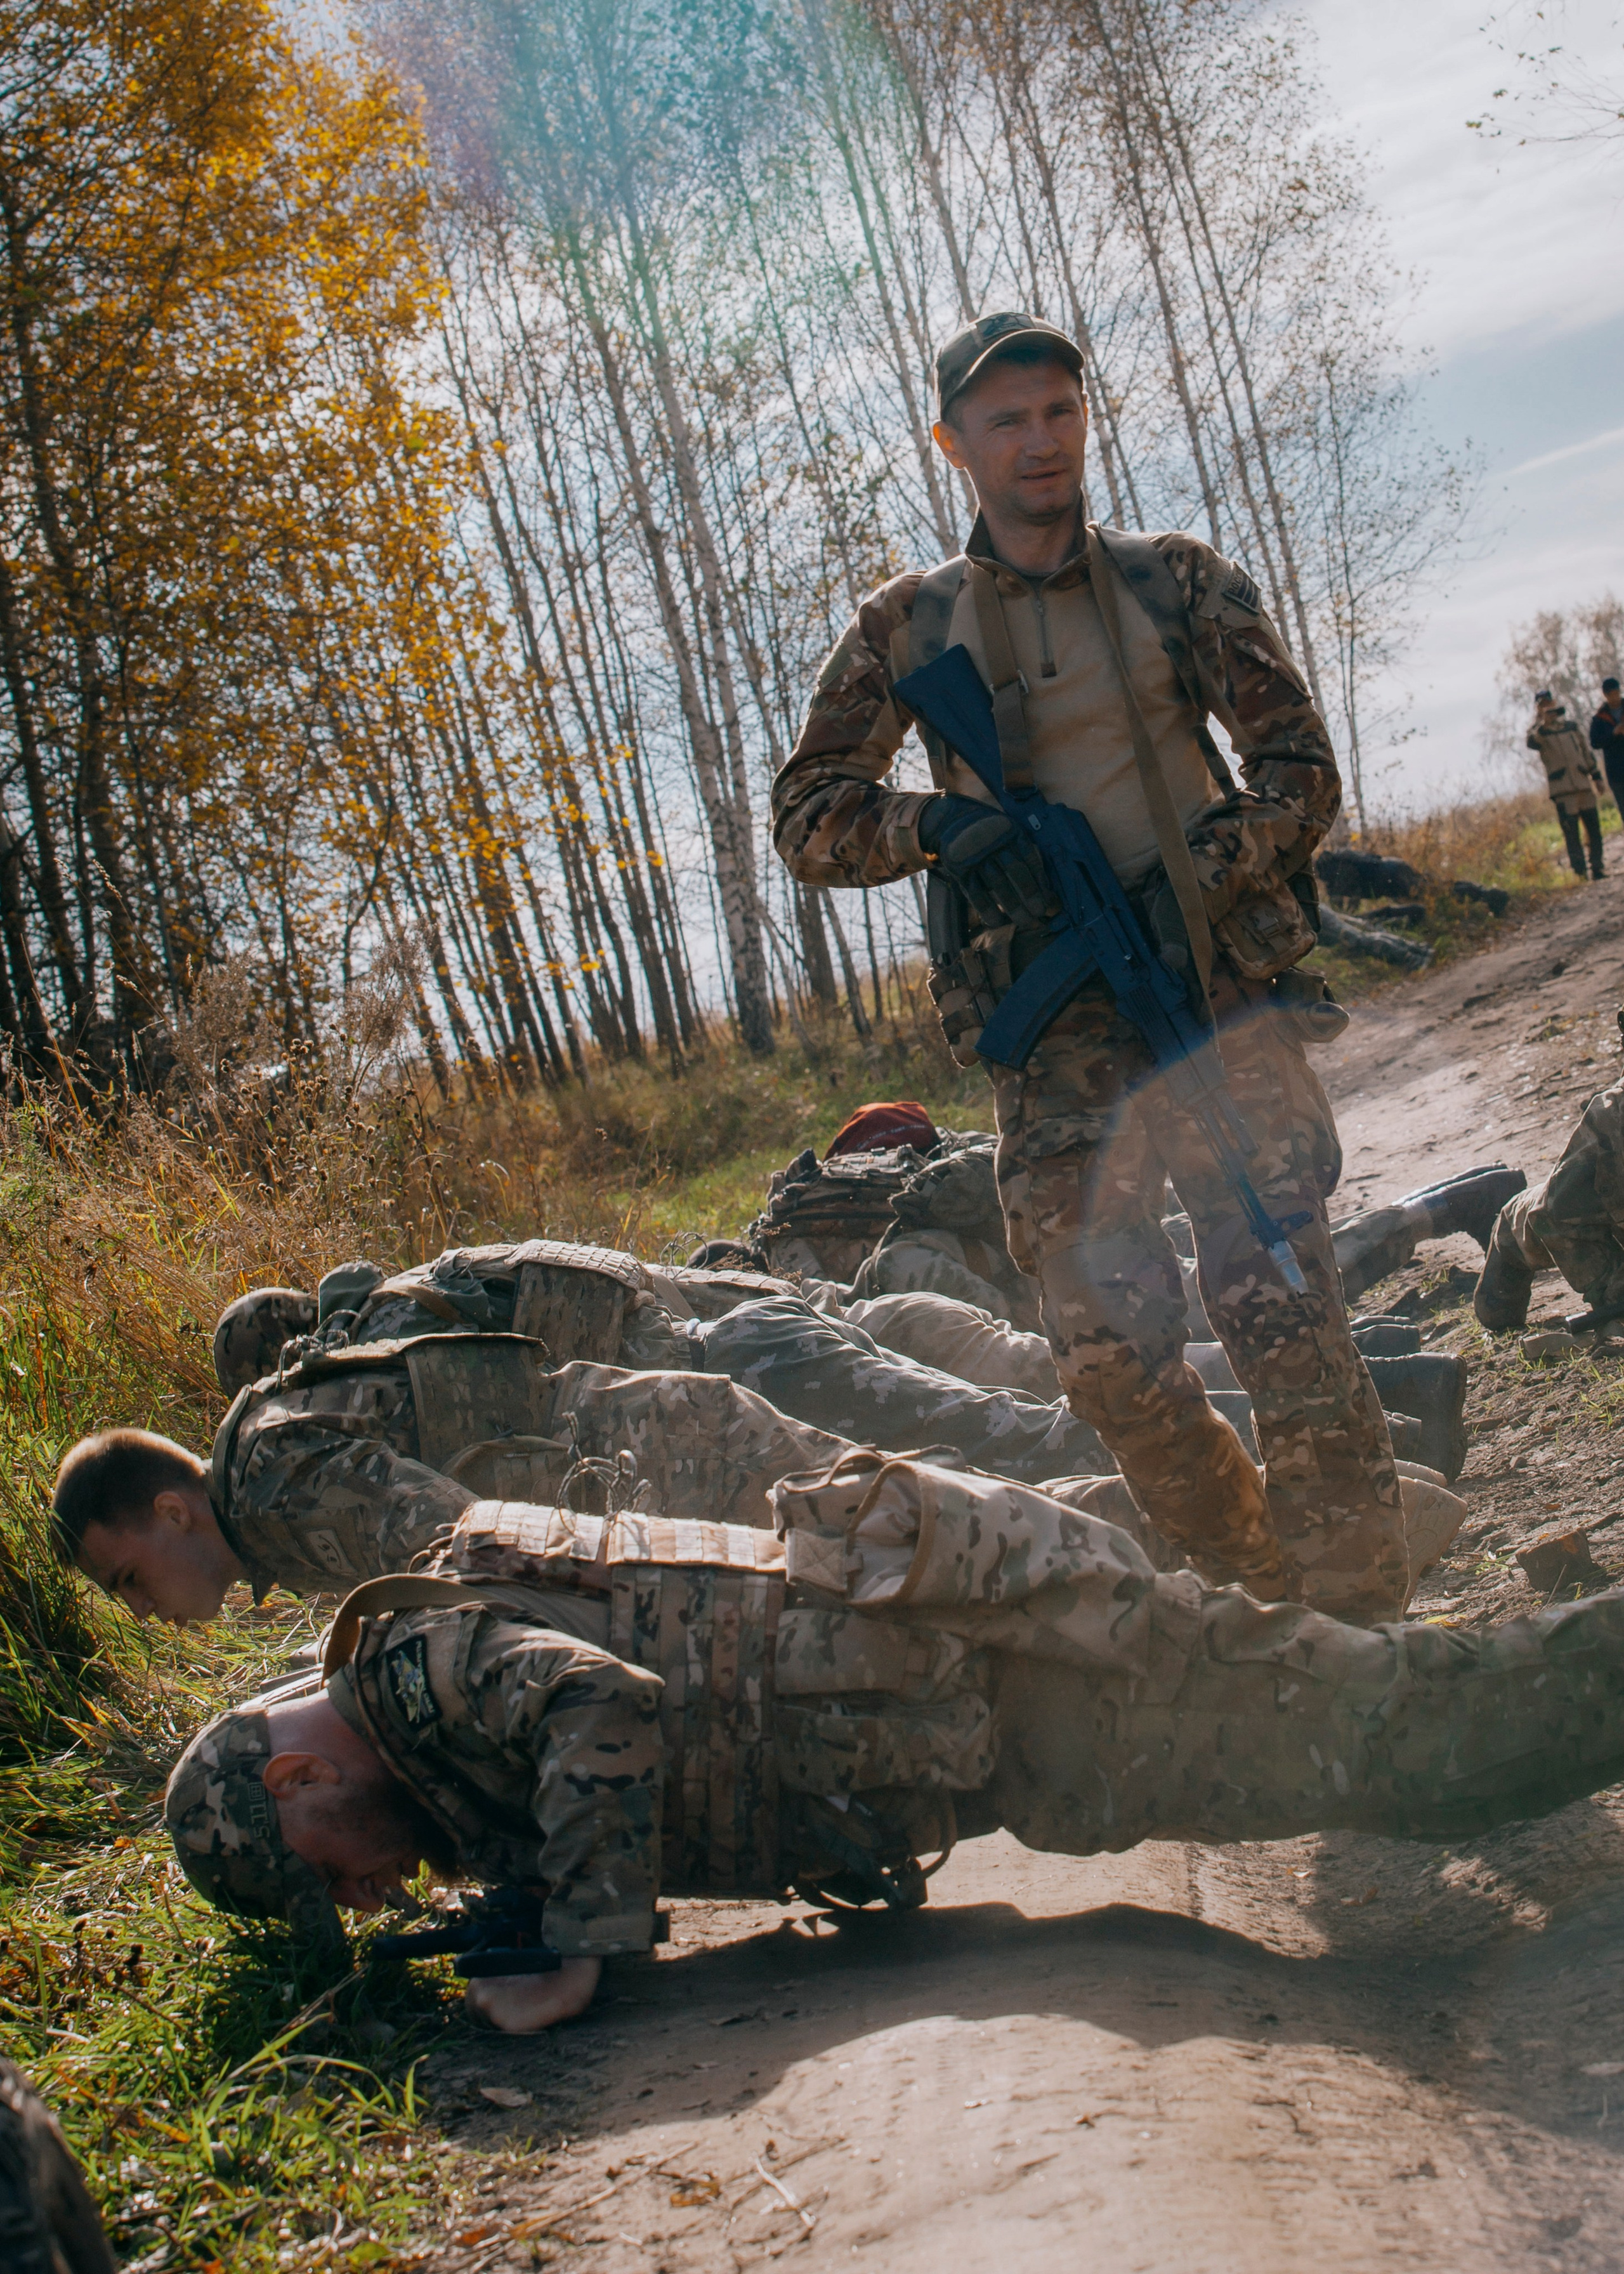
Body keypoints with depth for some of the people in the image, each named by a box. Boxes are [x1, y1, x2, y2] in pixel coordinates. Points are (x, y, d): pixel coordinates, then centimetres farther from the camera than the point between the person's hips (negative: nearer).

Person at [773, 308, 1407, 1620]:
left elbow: (1301, 767, 7)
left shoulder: (1181, 585, 9)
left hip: (1221, 995, -1)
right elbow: (808, 813, 10)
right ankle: (1250, 1593, 22)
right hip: (1049, 1036, 1)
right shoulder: (908, 629, 10)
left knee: (1290, 1323, -9)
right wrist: (935, 825, -10)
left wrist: (1203, 871, -11)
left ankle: (1359, 1634, -1)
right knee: (1108, 1350, 0)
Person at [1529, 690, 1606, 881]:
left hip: (1585, 786, 4)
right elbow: (1532, 743, -23)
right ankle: (1579, 872, -5)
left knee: (1594, 829, 5)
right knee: (1571, 833, -7)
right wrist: (1544, 724, -37)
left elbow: (1587, 751, 21)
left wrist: (1596, 776, 17)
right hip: (1563, 789, -4)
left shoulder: (1571, 726, 15)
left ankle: (1597, 868, 14)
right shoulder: (1538, 731, 1)